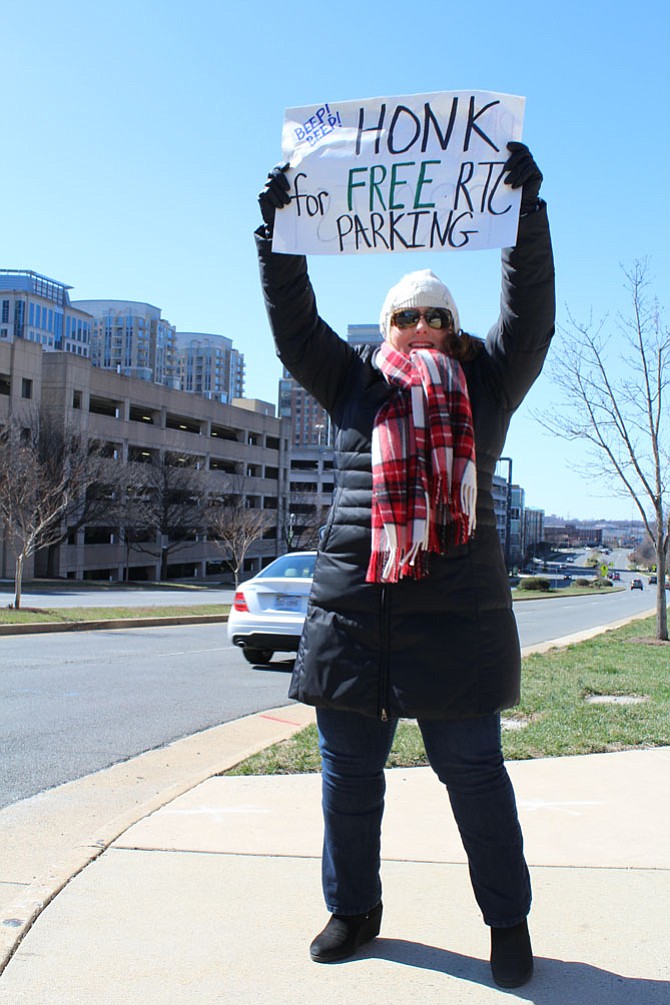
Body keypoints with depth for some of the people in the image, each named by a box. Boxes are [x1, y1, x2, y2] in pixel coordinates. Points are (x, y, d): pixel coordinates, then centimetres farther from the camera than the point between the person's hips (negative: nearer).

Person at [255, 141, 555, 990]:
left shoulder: (486, 383, 12)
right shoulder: (353, 381, 14)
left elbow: (531, 313, 3)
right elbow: (293, 323, 9)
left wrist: (528, 208, -2)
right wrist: (277, 229, 2)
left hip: (458, 612, -2)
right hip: (352, 604, 2)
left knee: (474, 774, 6)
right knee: (348, 773, 11)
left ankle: (508, 921, 24)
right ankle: (353, 909, 31)